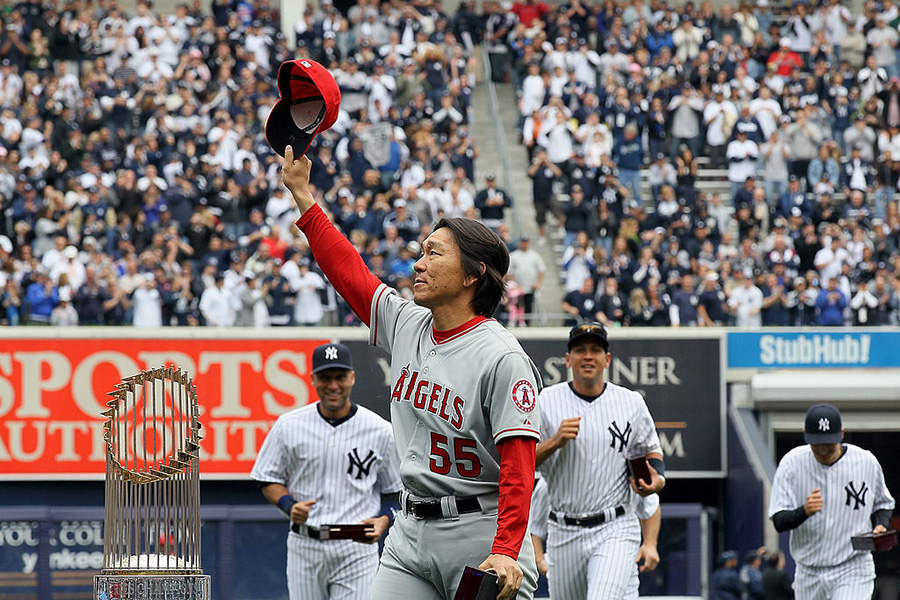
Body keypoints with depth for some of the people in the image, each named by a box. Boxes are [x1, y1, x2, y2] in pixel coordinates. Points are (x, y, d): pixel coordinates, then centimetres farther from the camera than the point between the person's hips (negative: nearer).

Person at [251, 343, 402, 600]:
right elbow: (269, 480, 11)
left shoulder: (380, 431, 2)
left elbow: (394, 491, 10)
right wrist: (289, 505, -10)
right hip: (304, 547, 2)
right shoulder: (289, 426, 3)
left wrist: (383, 520, -10)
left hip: (357, 547, -2)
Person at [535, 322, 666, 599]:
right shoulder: (546, 402, 0)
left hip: (616, 530, -2)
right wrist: (555, 442, -20)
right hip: (564, 534, 2)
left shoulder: (631, 403, 4)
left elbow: (651, 450, 18)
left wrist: (657, 479, -3)